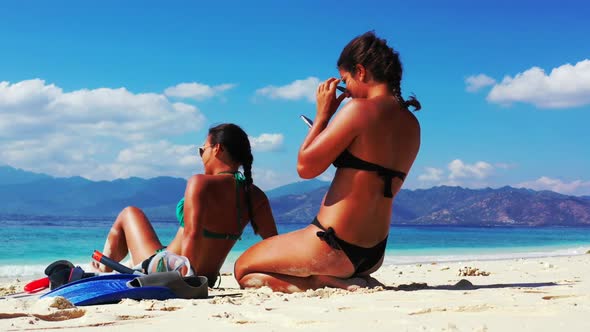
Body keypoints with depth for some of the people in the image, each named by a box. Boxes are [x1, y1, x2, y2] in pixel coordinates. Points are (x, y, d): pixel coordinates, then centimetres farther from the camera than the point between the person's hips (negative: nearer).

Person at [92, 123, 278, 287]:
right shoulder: (256, 197, -6)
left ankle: (103, 271, 37)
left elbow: (192, 235, -33)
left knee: (129, 214, 20)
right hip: (207, 282, 6)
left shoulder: (201, 183, -23)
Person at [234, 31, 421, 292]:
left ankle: (327, 283, -7)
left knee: (243, 270, 10)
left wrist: (322, 115, -2)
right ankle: (344, 281, 6)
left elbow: (305, 167, -14)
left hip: (333, 248, -9)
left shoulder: (360, 109, -17)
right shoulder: (412, 125, 7)